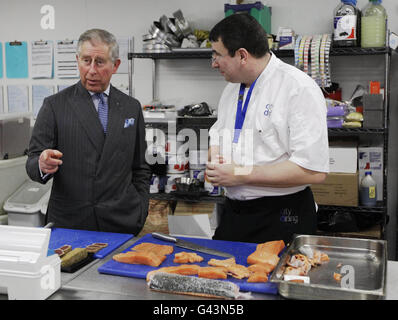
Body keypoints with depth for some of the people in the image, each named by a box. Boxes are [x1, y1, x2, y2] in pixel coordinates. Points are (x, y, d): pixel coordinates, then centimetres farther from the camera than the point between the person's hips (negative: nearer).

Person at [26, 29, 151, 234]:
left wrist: (140, 213, 4)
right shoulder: (55, 105, 0)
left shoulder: (132, 107, 8)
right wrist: (43, 165, -25)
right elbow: (33, 161, -3)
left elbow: (140, 167, 12)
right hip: (68, 223, -1)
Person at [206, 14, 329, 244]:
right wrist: (215, 160, -4)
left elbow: (314, 171, -23)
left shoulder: (300, 89, -16)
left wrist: (241, 174, -20)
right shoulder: (232, 89, 9)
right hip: (232, 214, 7)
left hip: (281, 220, -7)